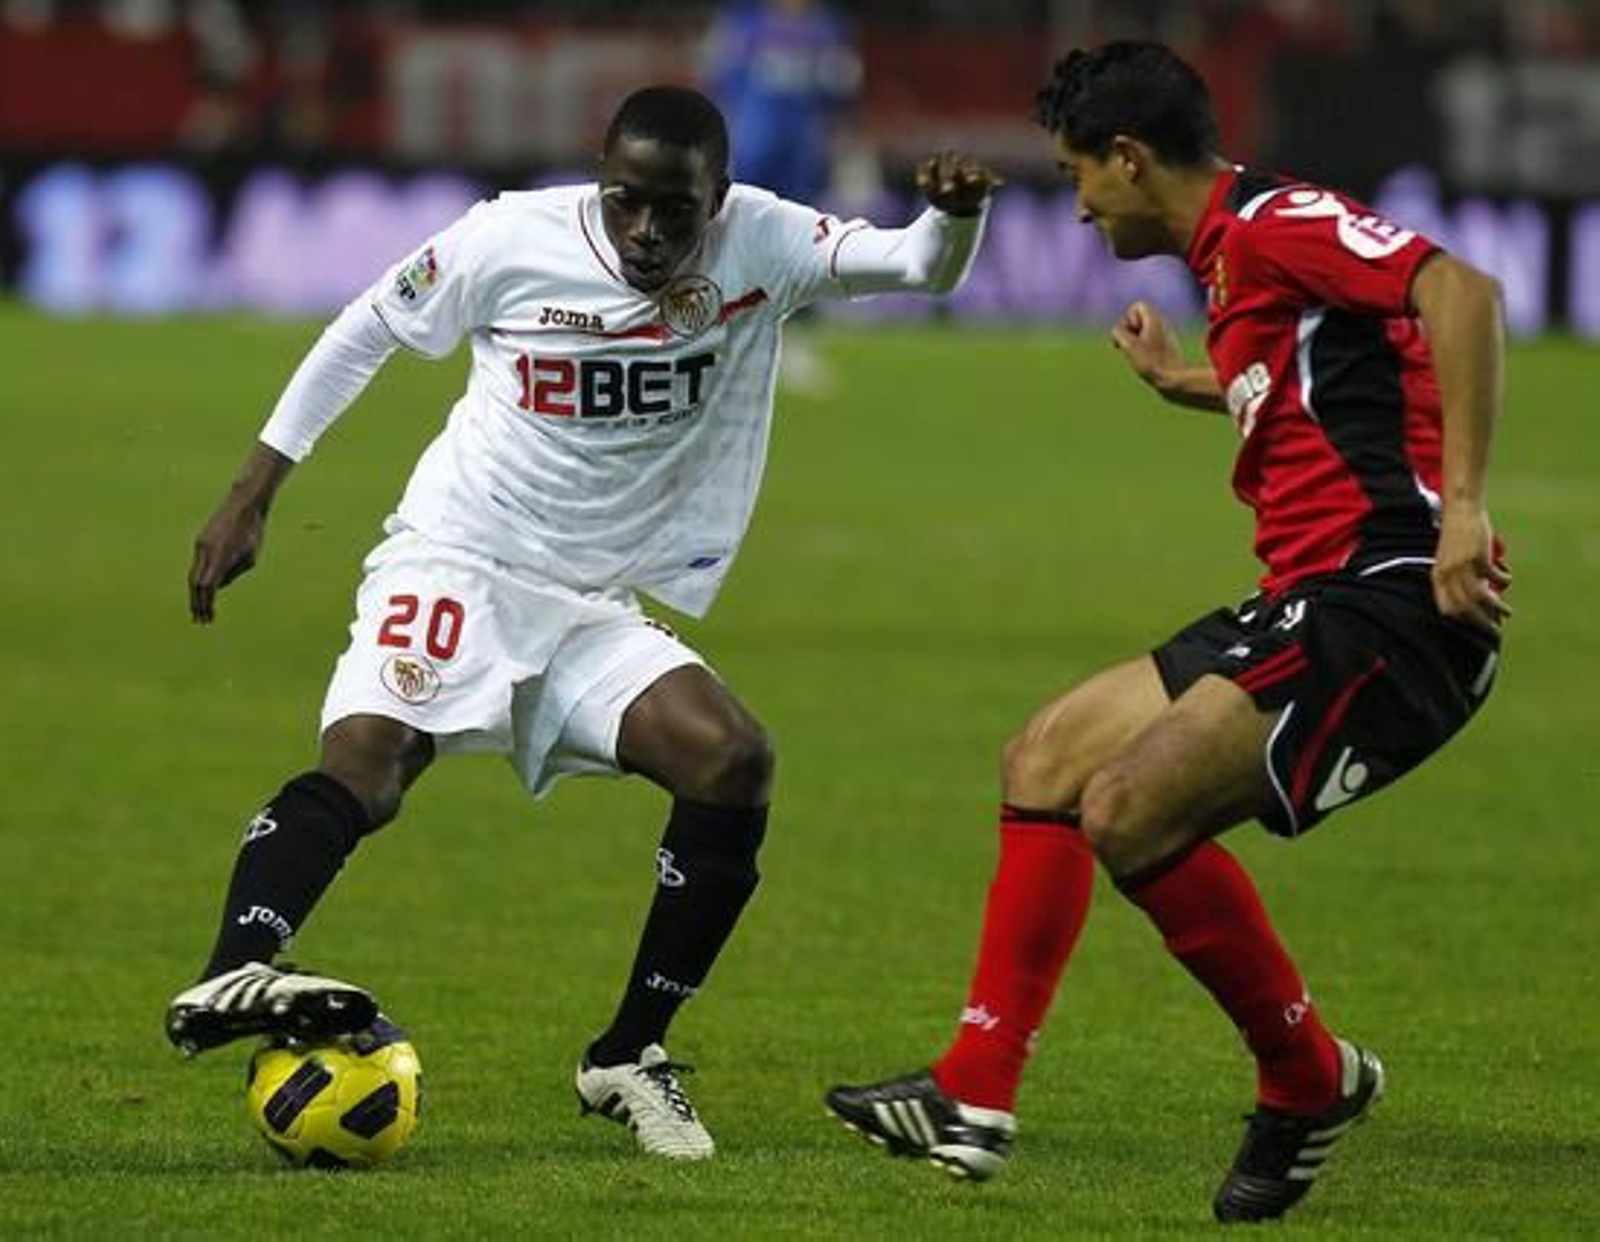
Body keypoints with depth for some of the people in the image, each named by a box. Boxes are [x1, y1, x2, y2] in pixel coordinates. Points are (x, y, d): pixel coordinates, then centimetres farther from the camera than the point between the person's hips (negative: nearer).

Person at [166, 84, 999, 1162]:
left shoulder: (759, 244, -4)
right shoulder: (510, 241, -9)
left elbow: (920, 266, -15)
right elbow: (364, 334, 6)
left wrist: (954, 218, -39)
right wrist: (253, 496, 5)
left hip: (597, 616, 3)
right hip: (452, 567, -3)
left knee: (734, 760, -18)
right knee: (365, 760, -29)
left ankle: (629, 1057, -7)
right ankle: (232, 975, -47)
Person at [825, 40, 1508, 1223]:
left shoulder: (1273, 224, -11)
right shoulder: (1233, 259, 18)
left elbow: (1458, 289, -25)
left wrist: (1461, 505, -31)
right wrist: (1186, 383, 42)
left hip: (1389, 600, -11)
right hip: (1317, 600, 11)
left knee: (1130, 806, -22)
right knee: (1048, 756, 14)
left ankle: (1309, 1080, -3)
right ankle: (975, 1096, 15)